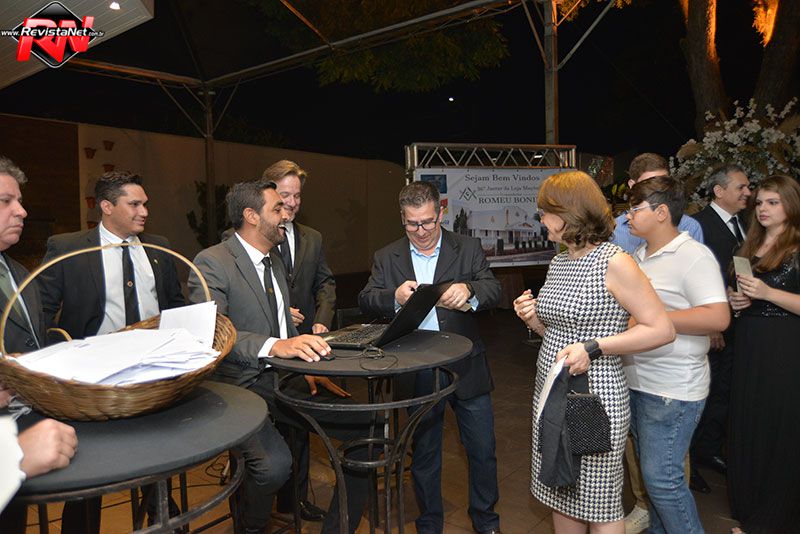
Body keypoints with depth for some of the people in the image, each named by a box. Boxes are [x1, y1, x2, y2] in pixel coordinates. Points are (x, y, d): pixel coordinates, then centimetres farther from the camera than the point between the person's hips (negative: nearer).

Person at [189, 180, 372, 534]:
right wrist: (275, 345, -36)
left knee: (364, 425, -10)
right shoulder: (212, 262, -8)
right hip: (240, 385, -7)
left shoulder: (275, 261, 18)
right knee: (275, 463, -32)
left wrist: (308, 369, 7)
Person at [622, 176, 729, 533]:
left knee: (662, 477, -2)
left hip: (672, 391, -8)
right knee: (651, 470, 21)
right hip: (637, 381, 9)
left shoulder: (693, 256, -15)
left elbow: (718, 317, -25)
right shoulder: (640, 255, 11)